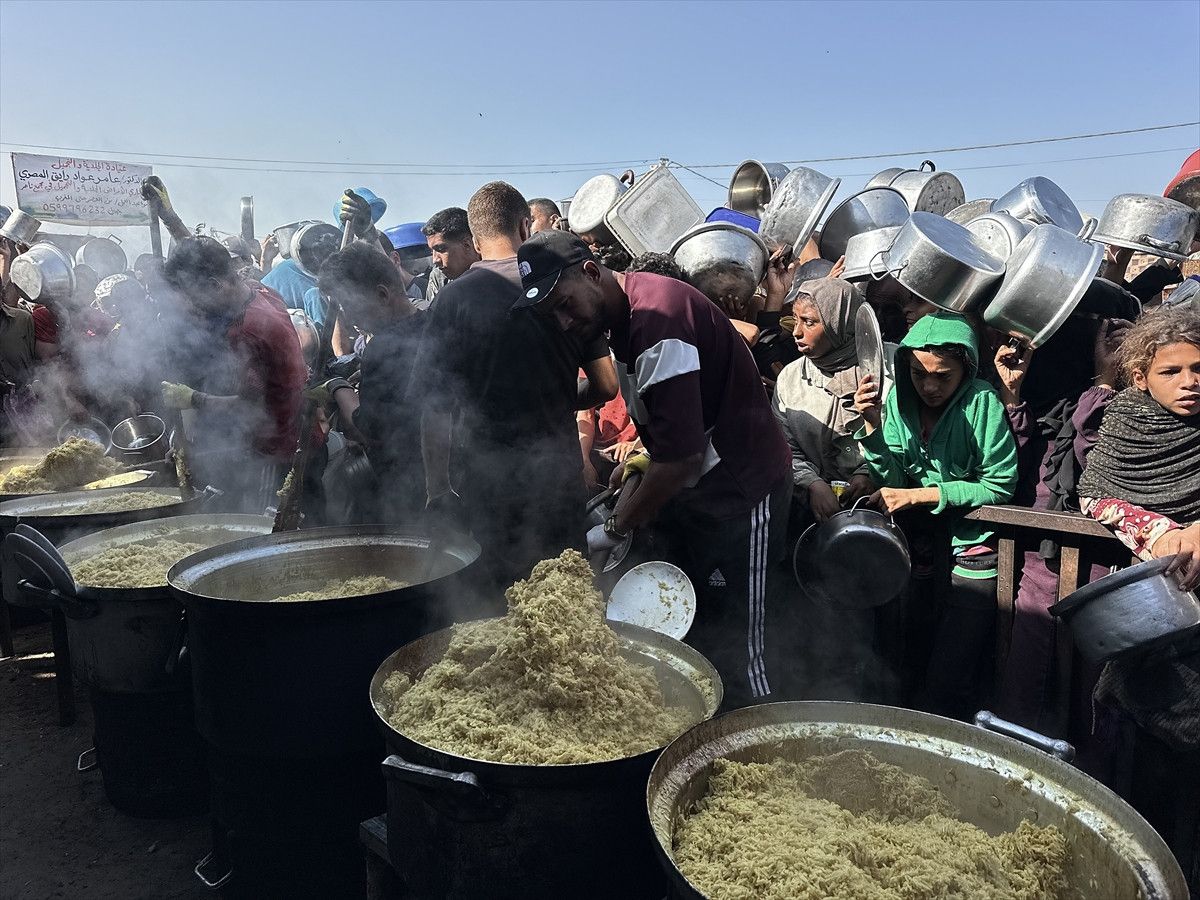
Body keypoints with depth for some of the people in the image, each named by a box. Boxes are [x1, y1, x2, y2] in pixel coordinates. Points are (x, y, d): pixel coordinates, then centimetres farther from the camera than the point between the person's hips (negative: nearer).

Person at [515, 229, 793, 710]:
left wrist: (613, 530, -16)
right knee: (695, 633, 13)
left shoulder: (657, 319, -25)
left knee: (736, 647, -4)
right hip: (698, 486, 9)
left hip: (739, 489, -9)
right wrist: (648, 459, 5)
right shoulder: (626, 313, 6)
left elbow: (682, 456, -25)